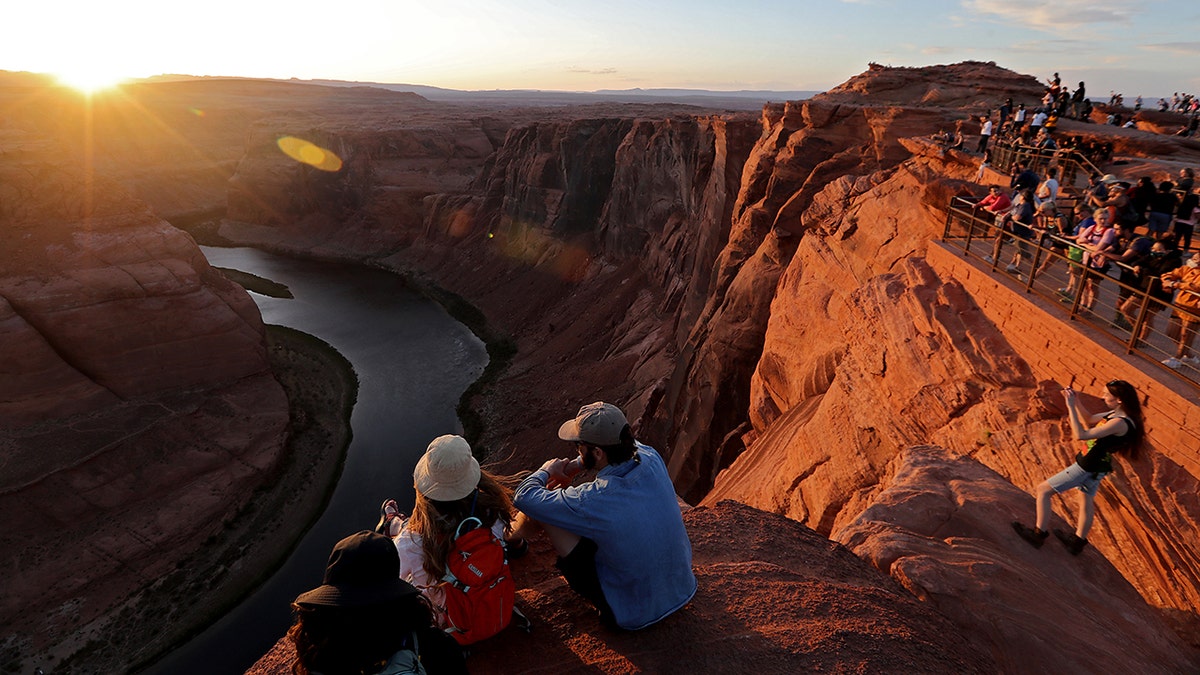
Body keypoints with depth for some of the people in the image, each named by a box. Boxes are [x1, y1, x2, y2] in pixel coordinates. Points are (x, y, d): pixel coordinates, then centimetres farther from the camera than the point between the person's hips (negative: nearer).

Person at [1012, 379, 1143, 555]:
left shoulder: (1120, 423, -28)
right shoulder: (1116, 414, 0)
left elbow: (1081, 435, -32)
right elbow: (1089, 420, 16)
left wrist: (1071, 406, -30)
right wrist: (1077, 402, 1)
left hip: (1087, 466, -10)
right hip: (1095, 465, 10)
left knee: (1043, 489, -4)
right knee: (1088, 501, 25)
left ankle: (1038, 533, 6)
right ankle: (1078, 541, 43)